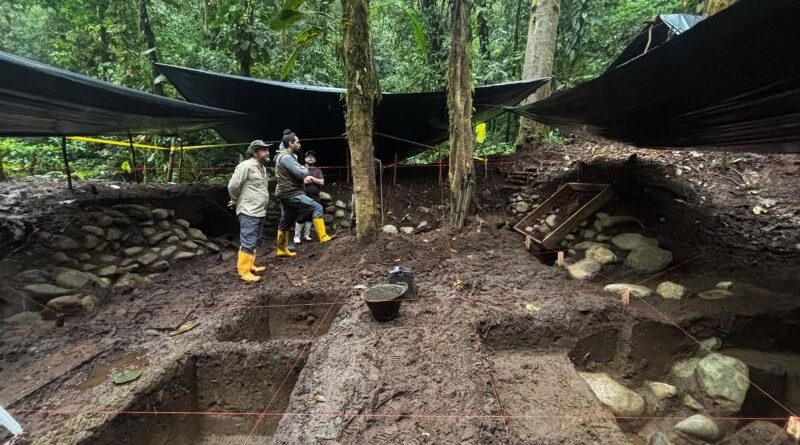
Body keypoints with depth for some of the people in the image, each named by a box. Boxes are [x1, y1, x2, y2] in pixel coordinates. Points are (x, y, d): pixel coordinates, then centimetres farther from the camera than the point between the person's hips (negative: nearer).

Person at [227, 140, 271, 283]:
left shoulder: (262, 167, 14)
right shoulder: (246, 166, -15)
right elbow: (233, 186, -16)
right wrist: (235, 201, 1)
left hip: (260, 212, 9)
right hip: (249, 212, -9)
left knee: (253, 242, 19)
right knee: (247, 243, -5)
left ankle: (250, 265, 31)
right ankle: (244, 272, 2)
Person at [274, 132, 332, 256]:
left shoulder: (287, 157, 21)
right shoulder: (286, 157, -14)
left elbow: (298, 173, 20)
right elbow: (302, 173, -20)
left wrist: (304, 178, 1)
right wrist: (305, 169, 2)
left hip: (287, 194, 11)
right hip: (291, 194, -11)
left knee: (285, 223, 14)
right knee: (317, 207, -14)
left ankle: (282, 250, 22)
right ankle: (322, 237, -16)